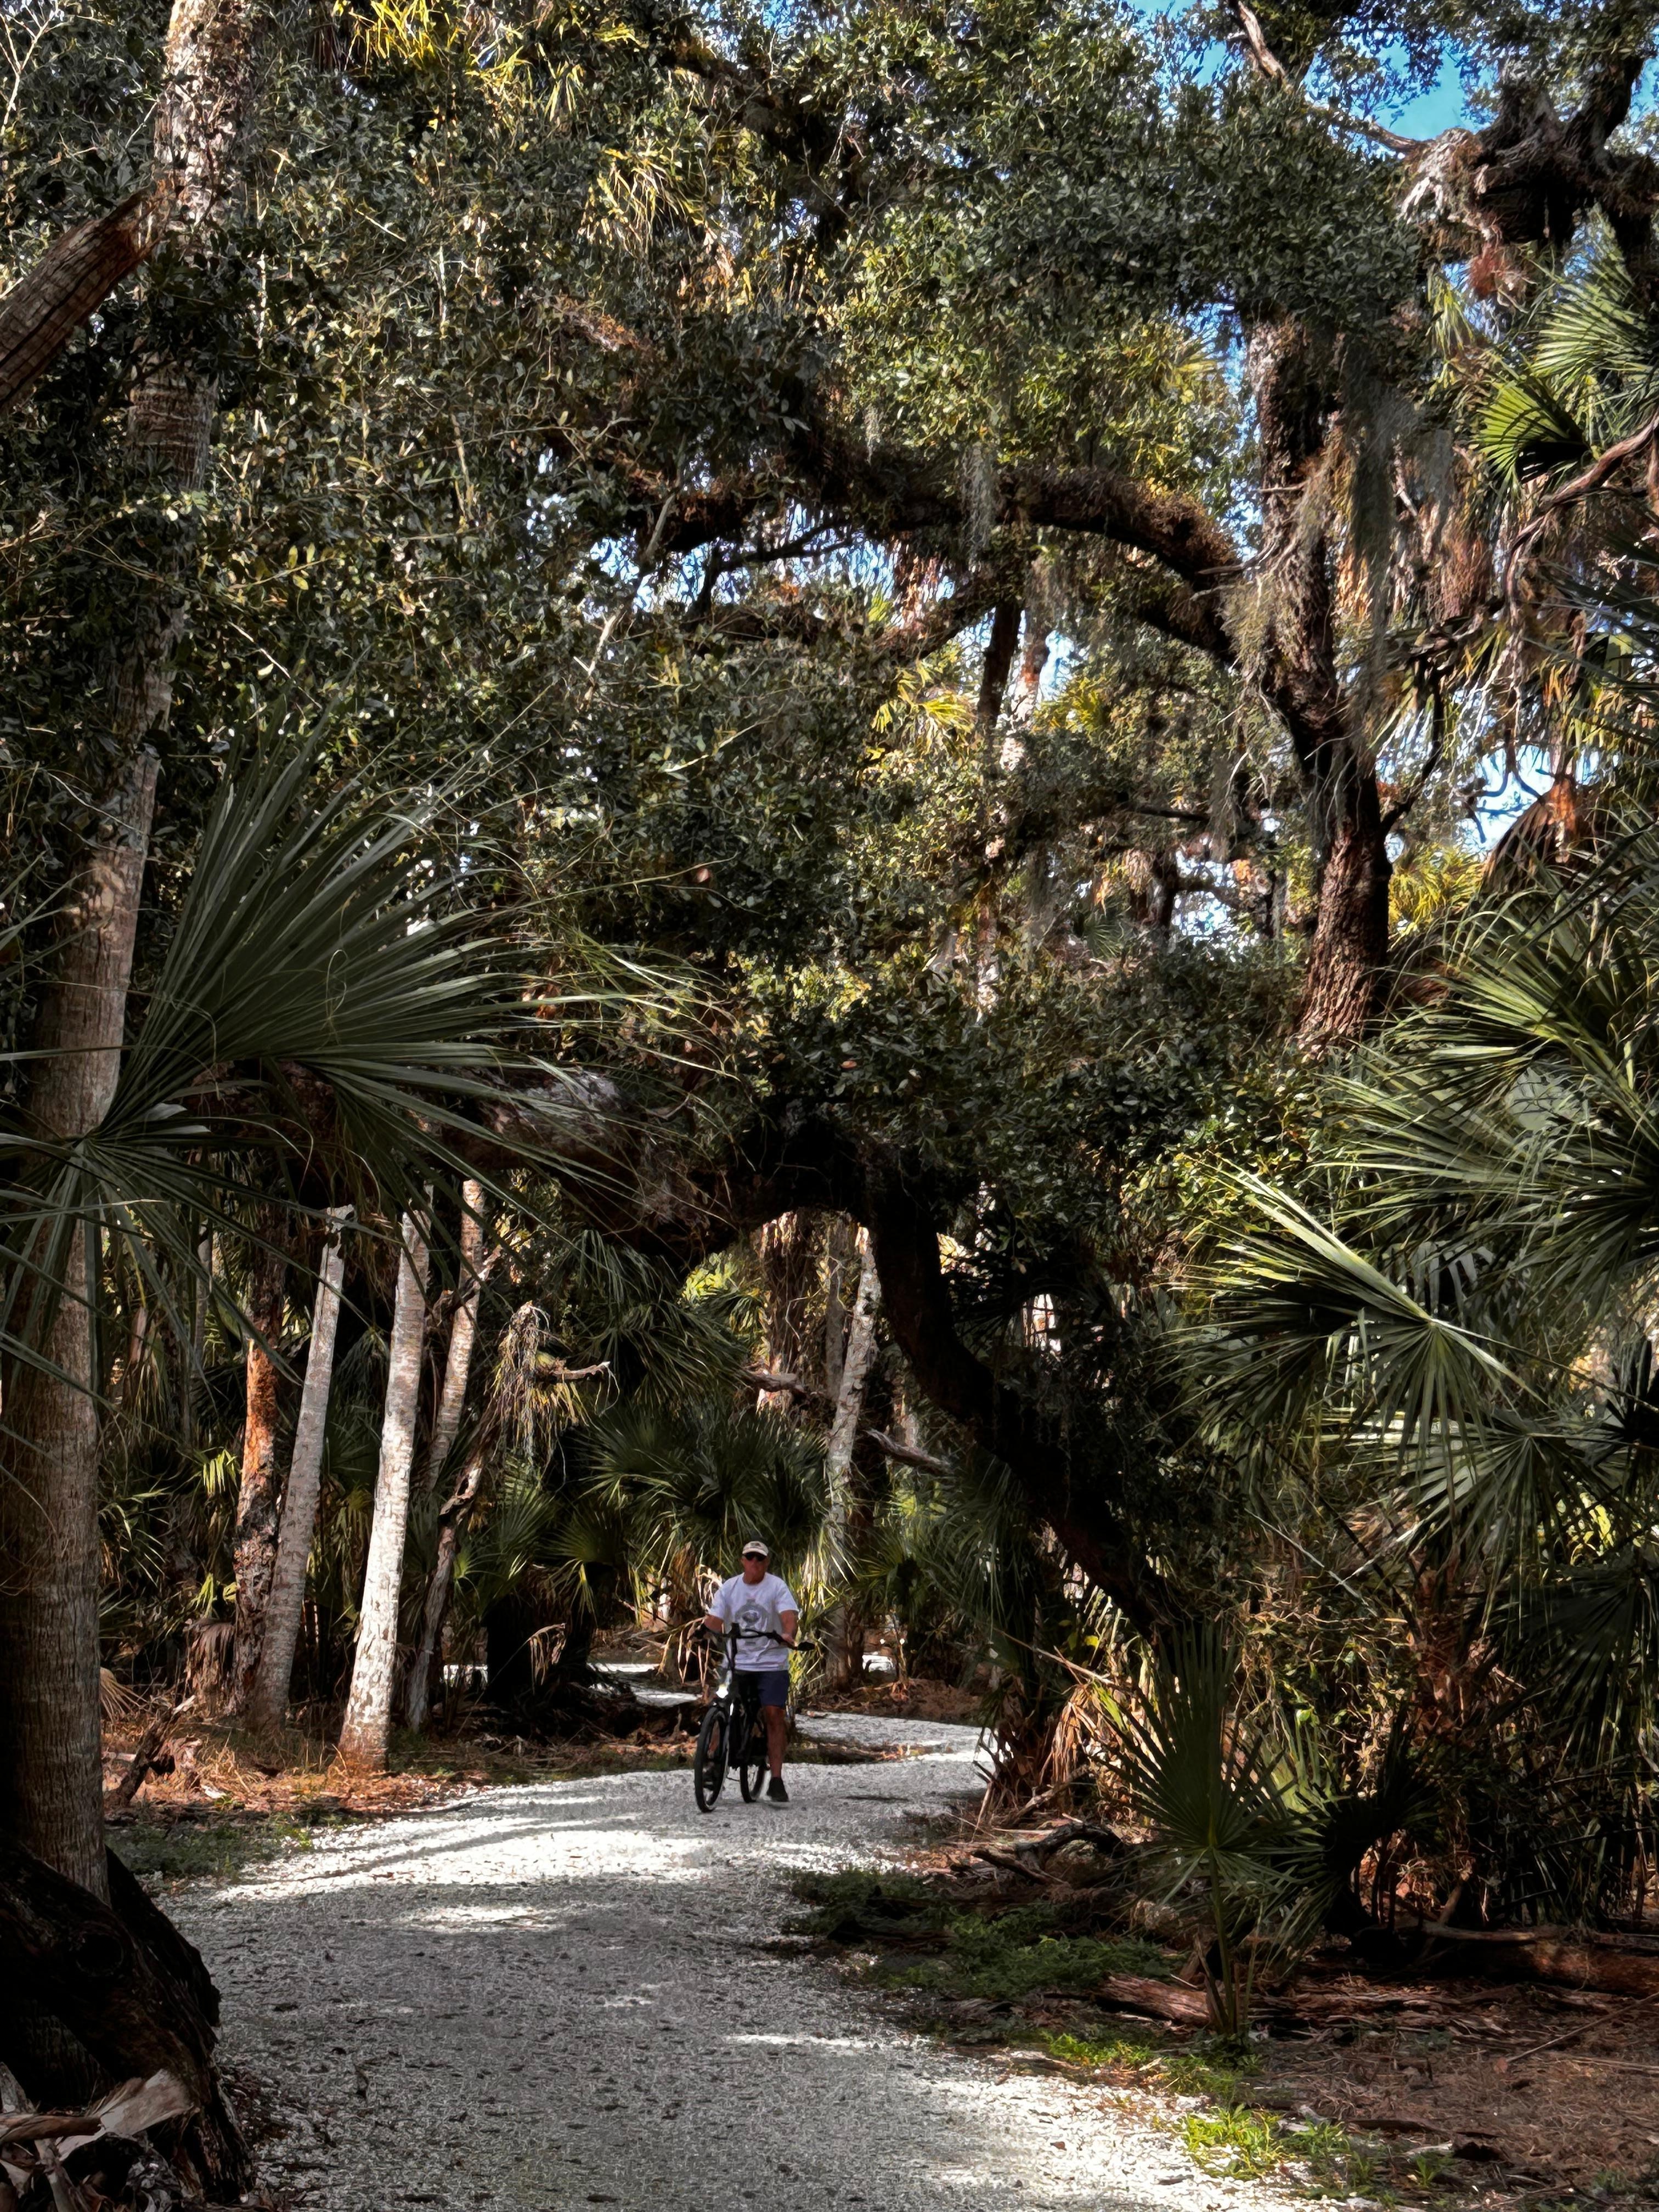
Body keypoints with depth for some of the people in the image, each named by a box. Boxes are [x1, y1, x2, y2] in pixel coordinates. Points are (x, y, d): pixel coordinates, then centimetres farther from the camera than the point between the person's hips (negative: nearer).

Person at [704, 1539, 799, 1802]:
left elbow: (789, 1615, -15)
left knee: (774, 1715, -9)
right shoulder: (729, 1588, 6)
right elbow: (714, 1618, -2)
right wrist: (712, 1632, -26)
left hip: (771, 1662, -2)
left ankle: (776, 1781, -4)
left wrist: (788, 1634, -37)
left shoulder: (777, 1586, -1)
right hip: (737, 1662, 2)